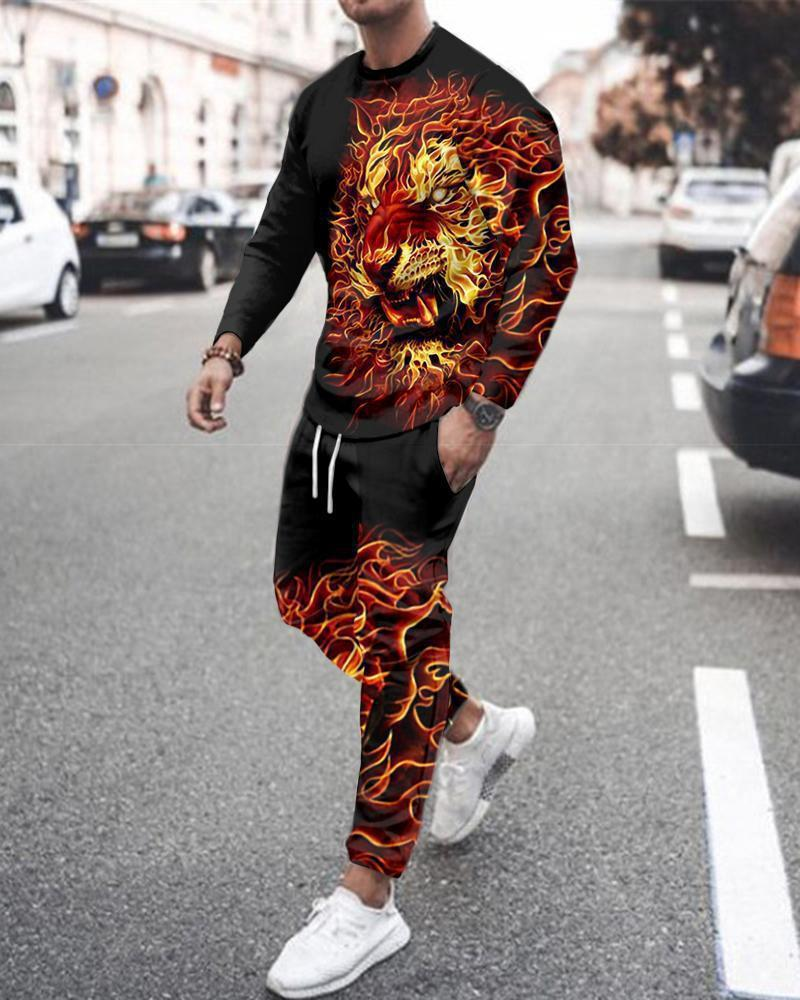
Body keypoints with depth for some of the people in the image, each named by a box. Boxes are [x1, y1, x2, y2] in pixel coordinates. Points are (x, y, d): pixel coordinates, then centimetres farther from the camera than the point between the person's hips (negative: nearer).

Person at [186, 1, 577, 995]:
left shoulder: (489, 101, -9)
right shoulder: (323, 103, 13)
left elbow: (548, 259, -11)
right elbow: (281, 236, 18)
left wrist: (482, 406, -16)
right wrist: (228, 348, 2)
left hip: (428, 420, -8)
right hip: (333, 399, 8)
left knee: (394, 636, -6)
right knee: (310, 598, 14)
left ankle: (367, 900, 7)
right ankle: (473, 726, 37)